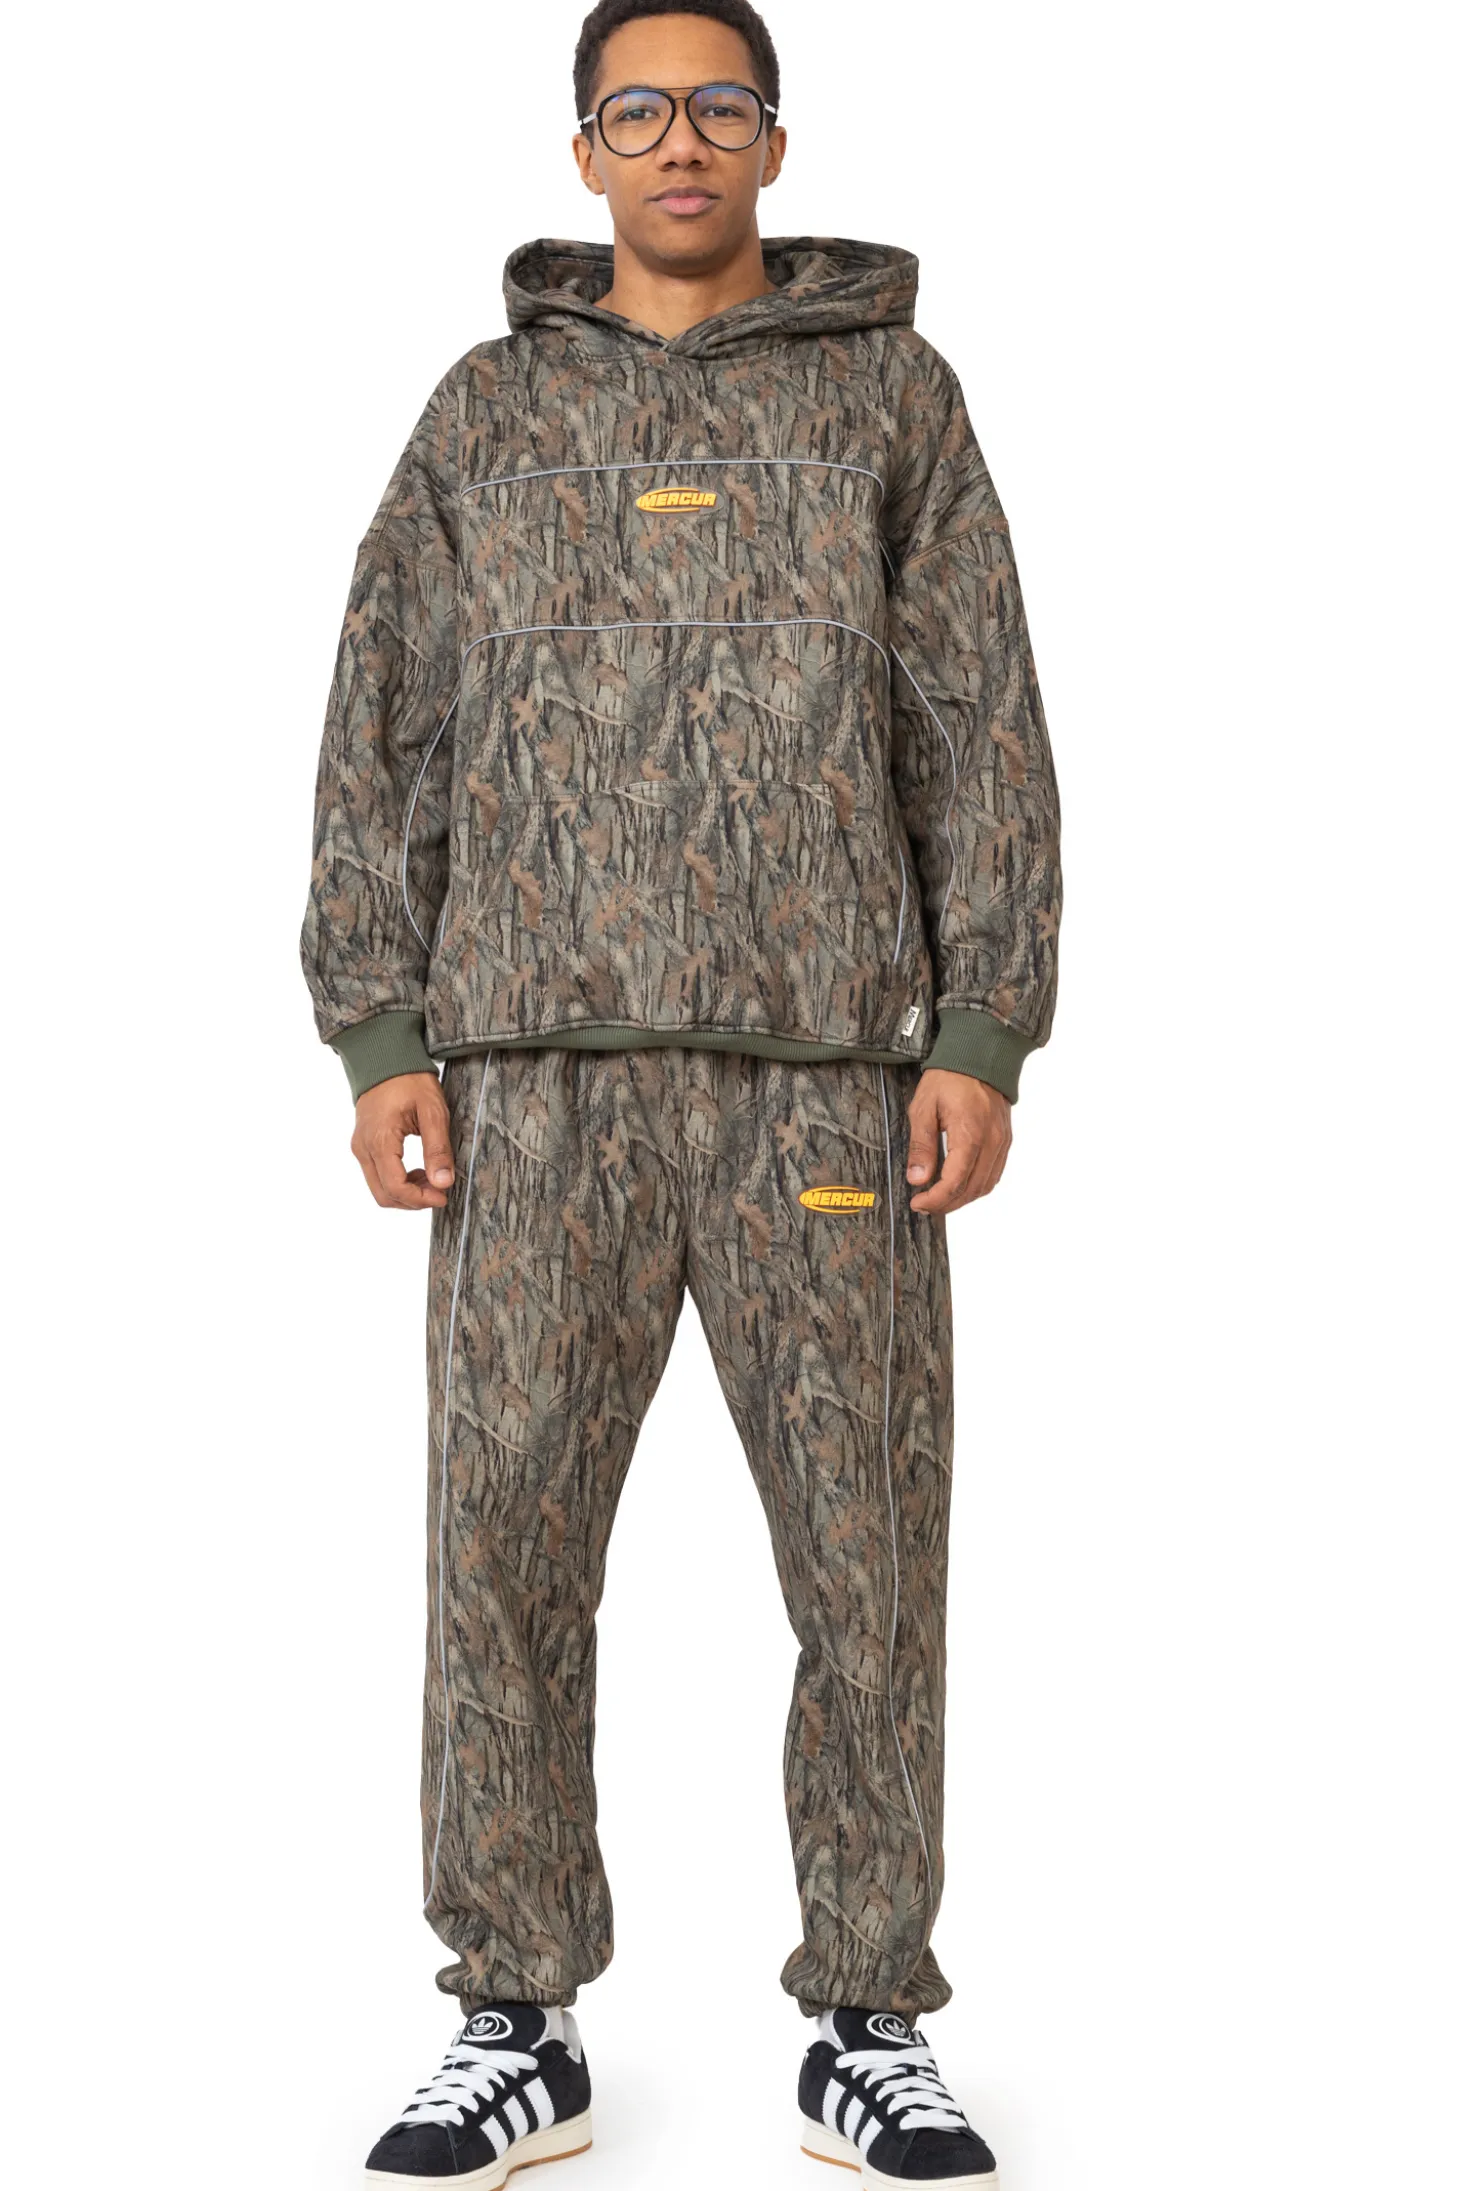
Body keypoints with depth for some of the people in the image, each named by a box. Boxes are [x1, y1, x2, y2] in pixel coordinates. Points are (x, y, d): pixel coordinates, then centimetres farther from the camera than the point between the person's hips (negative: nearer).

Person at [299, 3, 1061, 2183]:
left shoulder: (890, 394, 11)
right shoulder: (485, 410, 14)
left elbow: (982, 731, 5)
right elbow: (387, 737, 10)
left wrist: (981, 1037, -5)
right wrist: (380, 1035, 0)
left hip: (831, 1063, -1)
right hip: (541, 1064, 1)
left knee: (870, 1555, 1)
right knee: (504, 1551, 0)